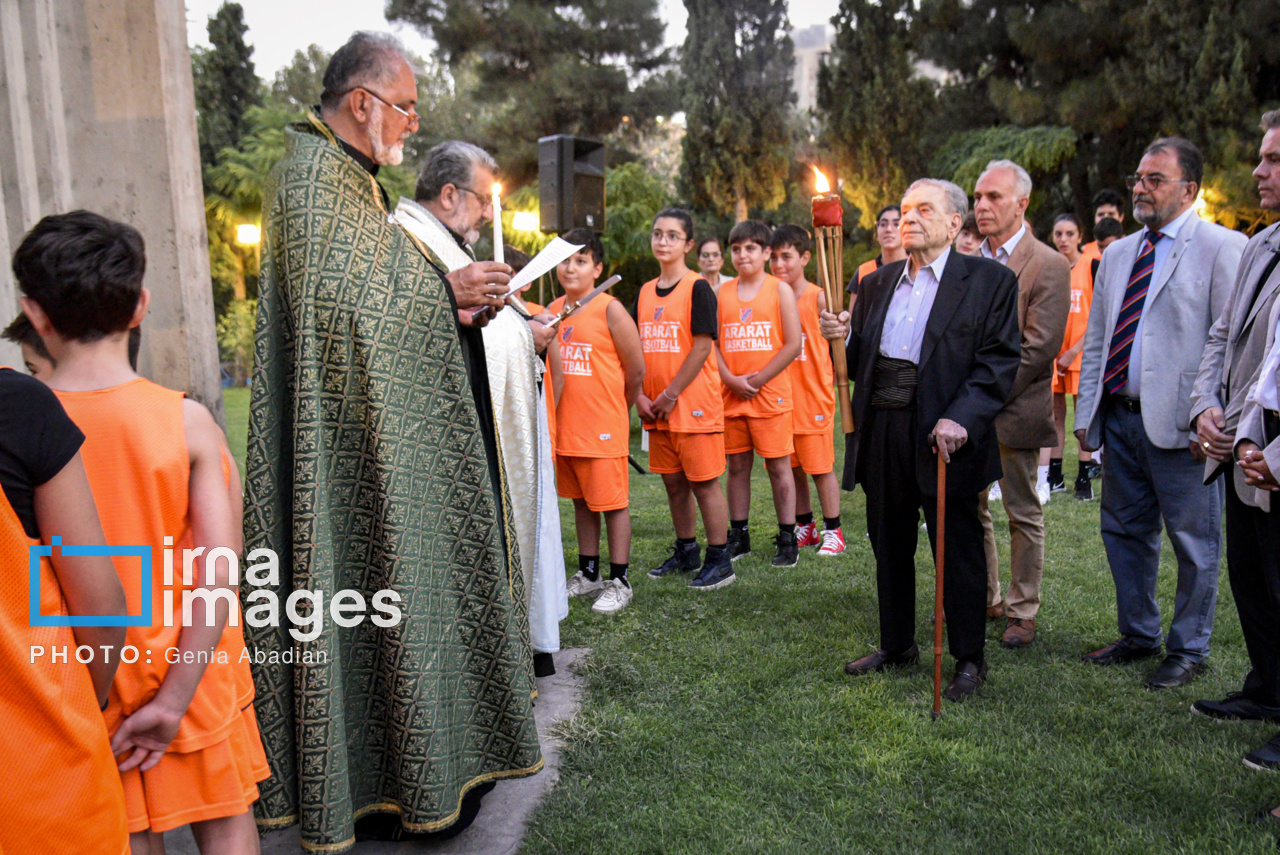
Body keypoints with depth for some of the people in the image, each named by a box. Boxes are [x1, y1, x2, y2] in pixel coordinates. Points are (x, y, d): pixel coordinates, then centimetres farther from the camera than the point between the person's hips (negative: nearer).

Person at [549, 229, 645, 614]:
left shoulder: (610, 309, -8)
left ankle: (619, 582, 11)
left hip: (604, 426, -6)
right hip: (566, 426, 6)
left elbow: (636, 370, -4)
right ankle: (588, 574, 28)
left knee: (613, 503, 1)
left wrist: (612, 409, 7)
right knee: (581, 500, 16)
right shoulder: (552, 311, 9)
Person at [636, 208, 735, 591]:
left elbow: (703, 347, -13)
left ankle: (719, 560, 9)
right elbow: (636, 349, 11)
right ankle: (685, 552, 28)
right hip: (657, 410, 6)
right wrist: (640, 396, -1)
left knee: (704, 483, -1)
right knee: (673, 482, 14)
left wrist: (671, 395, -14)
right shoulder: (645, 292, 12)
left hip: (694, 403, -6)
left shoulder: (698, 287, -7)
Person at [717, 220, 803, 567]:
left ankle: (787, 539, 10)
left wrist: (758, 380, -11)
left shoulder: (780, 290, 0)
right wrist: (732, 380, -9)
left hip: (771, 394, -3)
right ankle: (739, 537, 20)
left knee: (778, 465, 1)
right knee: (737, 465, 9)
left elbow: (793, 345, -6)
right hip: (731, 395, 3)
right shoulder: (722, 293, 9)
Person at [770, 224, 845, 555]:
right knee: (791, 466, 11)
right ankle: (805, 527, 25)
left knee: (820, 466, 1)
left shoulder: (818, 298, -6)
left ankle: (833, 531, 13)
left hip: (813, 394, -5)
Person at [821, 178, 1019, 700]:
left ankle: (968, 659, 23)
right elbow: (858, 362, 14)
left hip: (942, 436, -5)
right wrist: (842, 337, -8)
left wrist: (961, 418, -20)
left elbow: (1001, 360, -9)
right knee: (889, 546, 16)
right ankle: (896, 644, 34)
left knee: (959, 550, 6)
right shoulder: (876, 283, 14)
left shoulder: (990, 280, -1)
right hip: (881, 436, 5)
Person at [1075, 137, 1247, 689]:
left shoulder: (1222, 247, -5)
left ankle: (1188, 650, 22)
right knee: (1124, 532, 16)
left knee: (1194, 543, 6)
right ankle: (1138, 635, 33)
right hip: (1119, 418, 7)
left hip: (1180, 426, -6)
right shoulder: (1117, 254, 15)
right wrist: (1085, 413, 11)